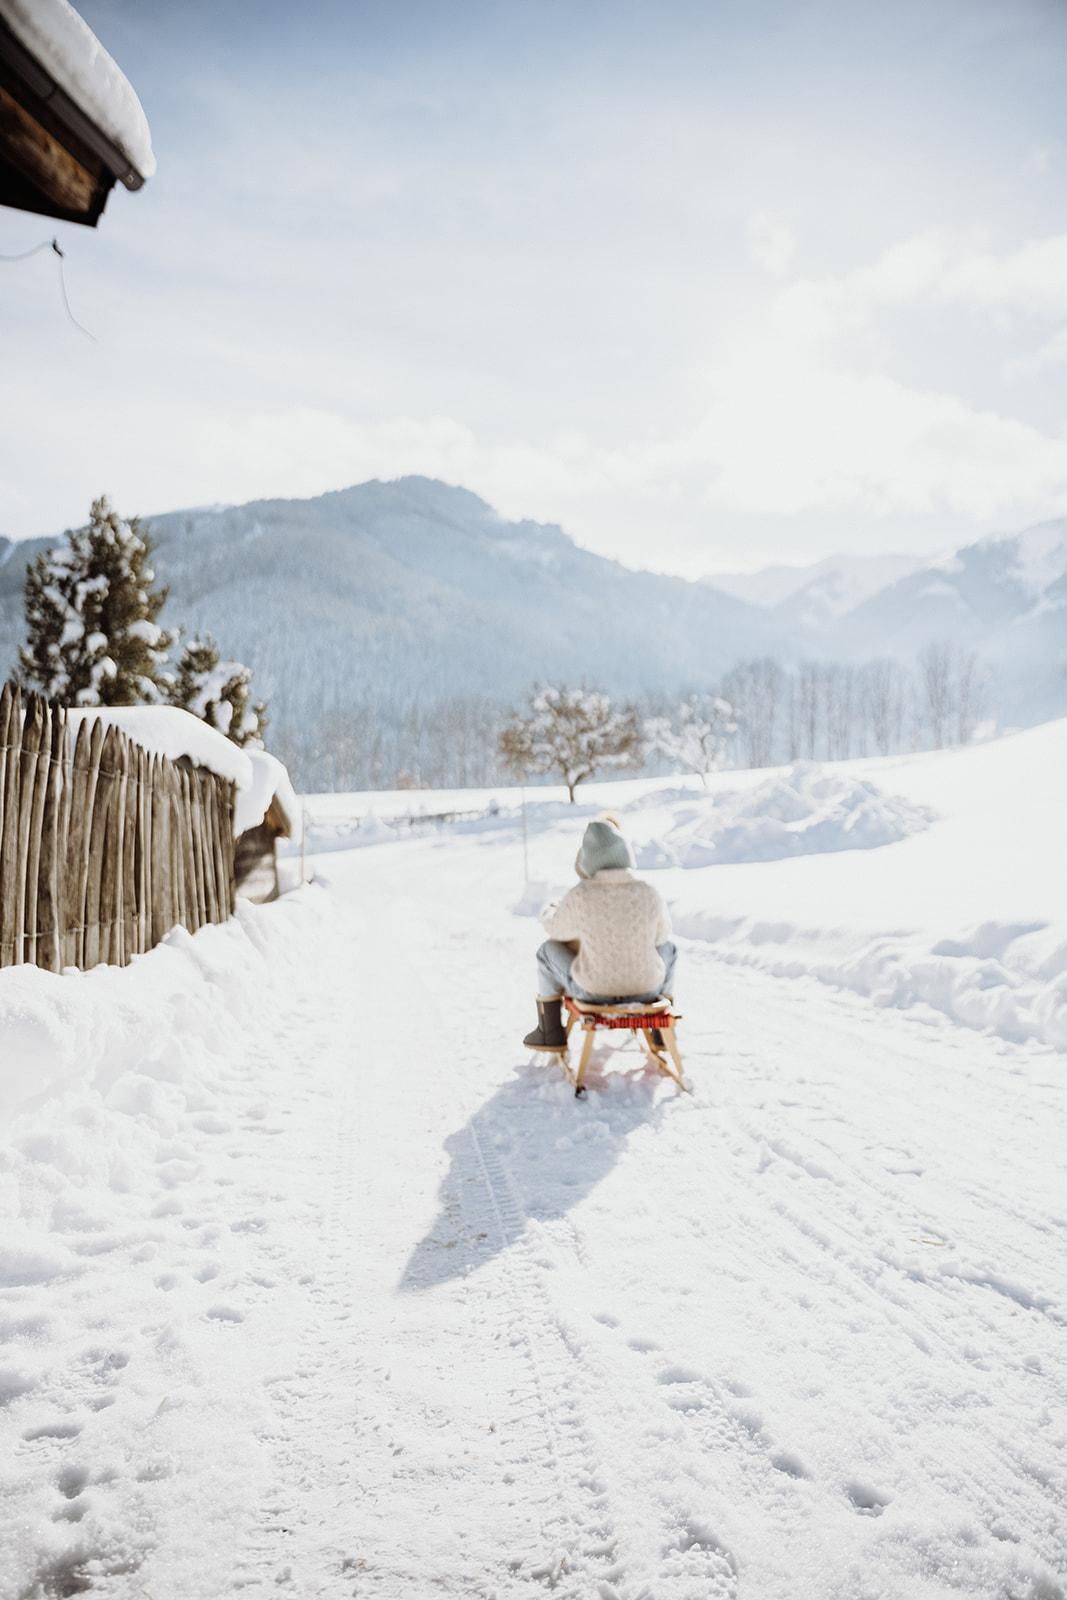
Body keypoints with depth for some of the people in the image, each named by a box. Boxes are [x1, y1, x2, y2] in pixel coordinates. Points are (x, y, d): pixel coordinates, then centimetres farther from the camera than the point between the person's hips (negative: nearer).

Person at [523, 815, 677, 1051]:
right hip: (645, 987, 1)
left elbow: (556, 929, 0)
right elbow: (661, 933, 2)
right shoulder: (650, 893, -17)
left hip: (593, 988, -1)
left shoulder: (579, 896, -21)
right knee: (667, 948, 34)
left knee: (550, 950, 27)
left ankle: (550, 1034, 37)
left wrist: (548, 913, 24)